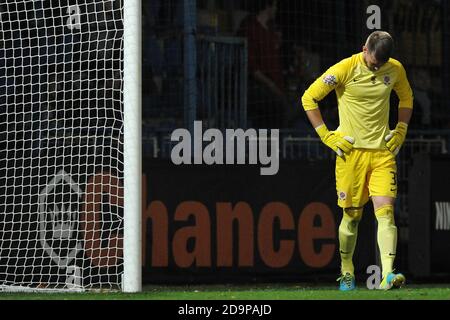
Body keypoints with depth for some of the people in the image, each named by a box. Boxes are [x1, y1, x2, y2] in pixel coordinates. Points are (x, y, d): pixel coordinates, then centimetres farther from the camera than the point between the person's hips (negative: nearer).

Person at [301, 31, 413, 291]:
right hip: (351, 151, -2)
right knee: (352, 215, 3)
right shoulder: (345, 70, -10)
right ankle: (347, 272, 22)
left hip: (383, 151, 2)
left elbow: (406, 97, 24)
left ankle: (388, 275, -21)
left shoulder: (396, 70, 2)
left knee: (386, 210, -12)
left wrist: (401, 131, 12)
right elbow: (309, 98, -3)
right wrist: (326, 135, -6)